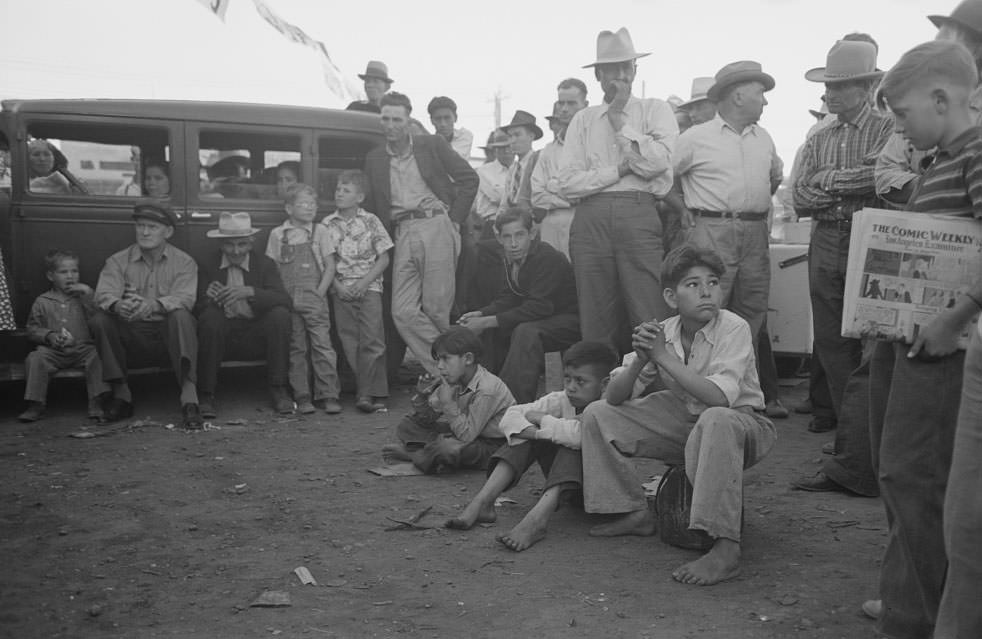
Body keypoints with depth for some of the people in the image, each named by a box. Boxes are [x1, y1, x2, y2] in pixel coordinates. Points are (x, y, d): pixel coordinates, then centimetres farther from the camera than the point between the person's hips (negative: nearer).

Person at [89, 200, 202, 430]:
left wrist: (154, 305, -37)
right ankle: (121, 394, -13)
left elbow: (184, 298, -15)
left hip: (167, 334, -2)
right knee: (99, 320, -24)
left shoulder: (184, 262, 3)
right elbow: (104, 294, -8)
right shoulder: (118, 261, 8)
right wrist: (118, 305, -35)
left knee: (181, 316, -33)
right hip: (130, 335, 2)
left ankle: (189, 397, -40)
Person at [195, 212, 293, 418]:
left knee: (280, 315, -26)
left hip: (256, 334, 1)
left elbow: (285, 301, -14)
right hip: (222, 331, 0)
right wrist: (209, 299, -31)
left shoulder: (266, 264, 1)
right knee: (210, 317, -31)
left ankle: (279, 390, -16)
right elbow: (198, 308, -5)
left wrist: (250, 292, -31)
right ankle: (206, 395, -22)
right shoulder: (209, 266, 1)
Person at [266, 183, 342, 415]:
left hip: (314, 298, -1)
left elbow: (330, 267, 5)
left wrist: (319, 292, -7)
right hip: (288, 300, 1)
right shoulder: (277, 234, 8)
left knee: (322, 345, -7)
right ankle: (302, 397, 9)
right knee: (296, 348, 3)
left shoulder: (319, 231, 7)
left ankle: (329, 395, -3)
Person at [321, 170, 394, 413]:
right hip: (341, 290, 2)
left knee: (371, 339, -11)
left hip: (368, 286, -2)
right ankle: (367, 390, 5)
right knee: (350, 344, -1)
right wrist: (337, 285, -8)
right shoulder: (327, 224, 7)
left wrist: (363, 283, -9)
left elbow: (384, 258, 1)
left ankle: (367, 394, -10)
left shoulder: (370, 221, 2)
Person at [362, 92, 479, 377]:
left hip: (436, 227, -3)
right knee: (403, 312, -7)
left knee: (435, 308, -7)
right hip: (403, 234, 4)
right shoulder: (374, 159, 14)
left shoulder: (432, 145, 6)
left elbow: (470, 179, 7)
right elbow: (371, 206, 17)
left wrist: (454, 219, 1)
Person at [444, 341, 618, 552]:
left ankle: (536, 519, -47)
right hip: (562, 480, 6)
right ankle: (482, 502, -23)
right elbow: (511, 416, -12)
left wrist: (542, 419, -26)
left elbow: (580, 435, -43)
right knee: (529, 431, -13)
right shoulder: (560, 400, -5)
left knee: (573, 447, -33)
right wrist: (536, 432, -33)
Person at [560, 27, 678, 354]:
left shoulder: (655, 110, 12)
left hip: (639, 216, -2)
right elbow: (568, 182, 5)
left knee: (652, 321, -7)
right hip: (590, 219, 2)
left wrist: (619, 119, 1)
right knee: (596, 323, 4)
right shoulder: (583, 120, 16)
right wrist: (619, 170, -3)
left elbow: (657, 162, -7)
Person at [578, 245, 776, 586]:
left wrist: (663, 356, -31)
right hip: (685, 422, 6)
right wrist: (640, 360, -28)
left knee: (715, 421, -42)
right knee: (597, 415, -3)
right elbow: (614, 397, -8)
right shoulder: (661, 333, -7)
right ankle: (636, 514, 10)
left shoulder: (734, 328, -21)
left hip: (742, 422, -5)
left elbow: (720, 397, -36)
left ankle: (726, 548, -36)